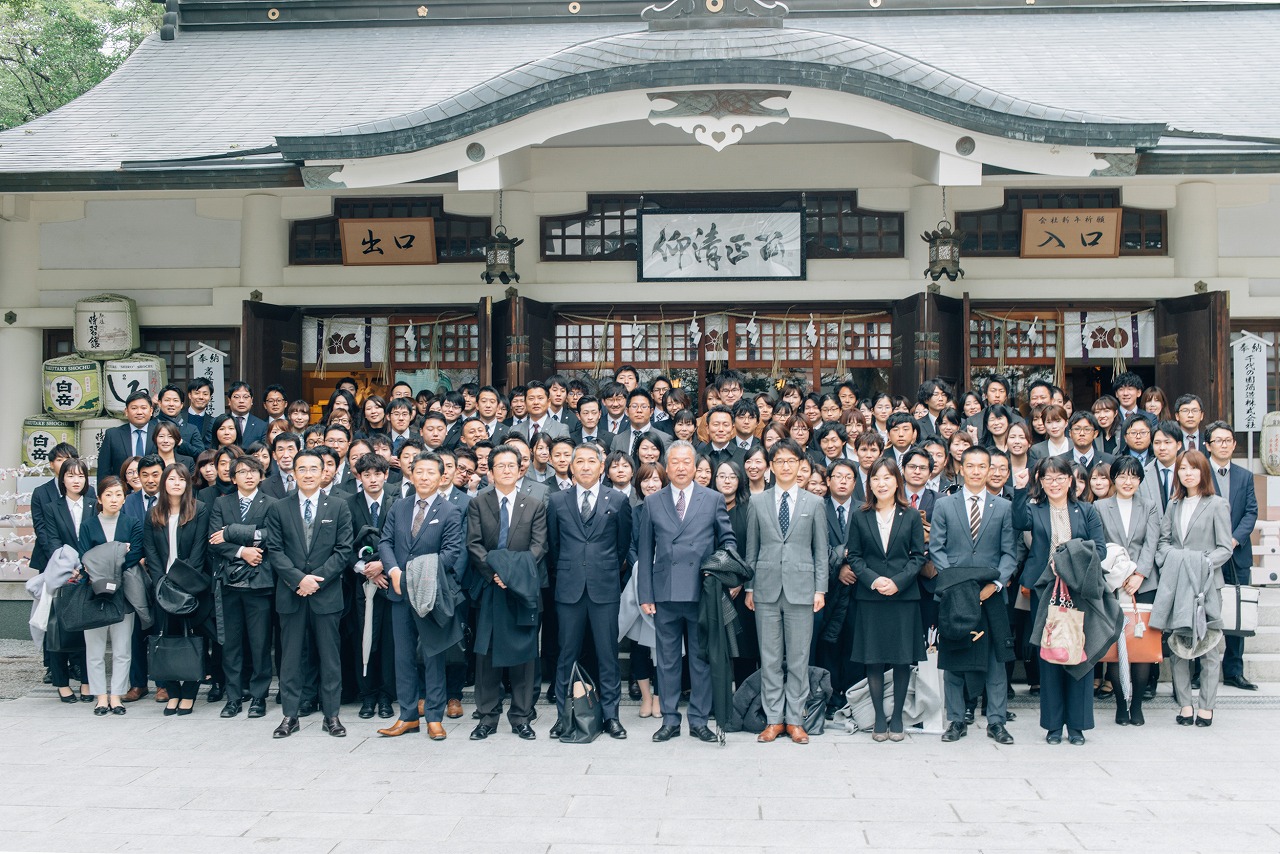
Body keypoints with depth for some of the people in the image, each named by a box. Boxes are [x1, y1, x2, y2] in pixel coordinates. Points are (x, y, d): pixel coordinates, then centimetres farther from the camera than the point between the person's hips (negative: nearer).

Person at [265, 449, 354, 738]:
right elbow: (275, 551, 1)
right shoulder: (279, 509, 6)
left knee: (329, 656, 4)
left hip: (327, 593, -1)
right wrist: (299, 579, -12)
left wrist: (317, 579, -11)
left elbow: (344, 550, -1)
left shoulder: (338, 507, 4)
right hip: (290, 594, 1)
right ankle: (290, 715, 13)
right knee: (290, 656, 5)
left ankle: (331, 715, 11)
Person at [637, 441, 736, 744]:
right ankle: (670, 720, 16)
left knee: (702, 659, 4)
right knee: (667, 660, 7)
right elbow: (645, 552, 8)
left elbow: (727, 539, 10)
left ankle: (699, 720, 13)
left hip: (702, 593, -1)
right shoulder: (652, 503, 9)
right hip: (665, 594, 1)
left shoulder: (713, 499, 8)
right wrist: (645, 594, 2)